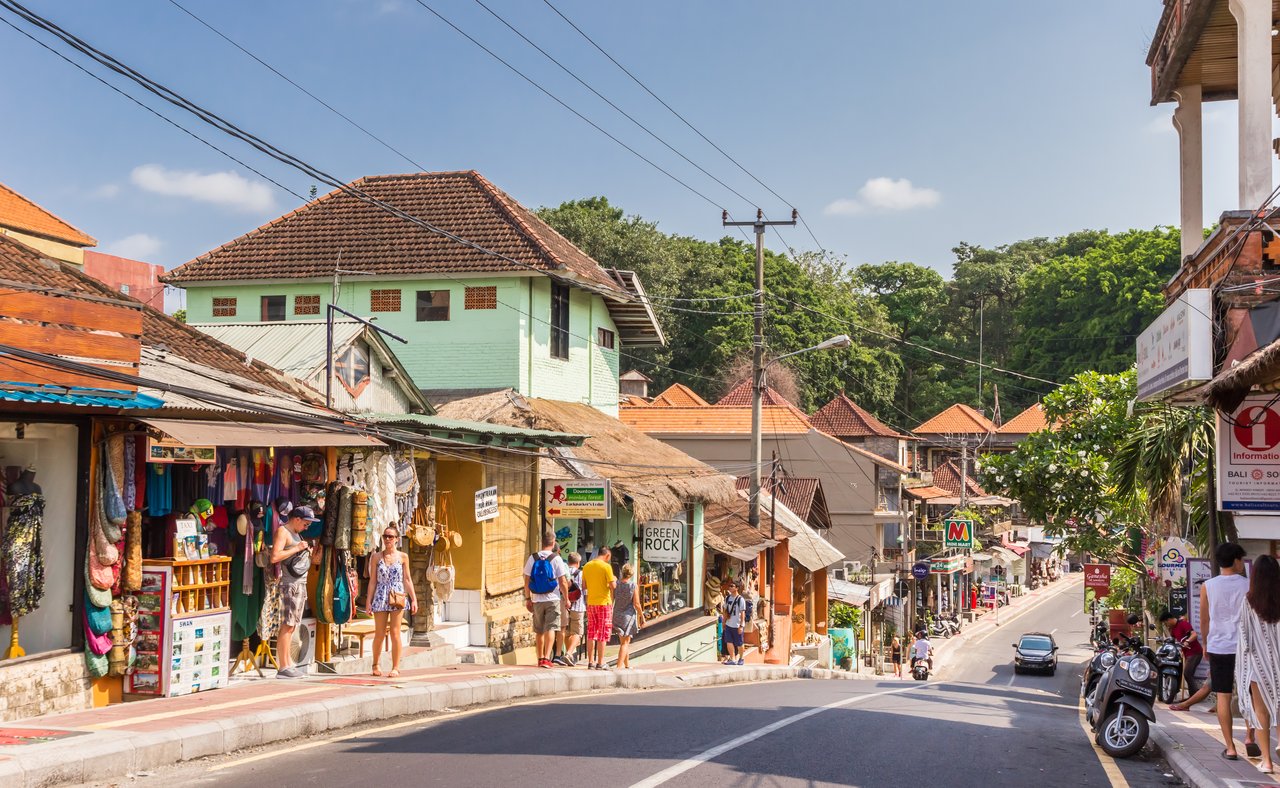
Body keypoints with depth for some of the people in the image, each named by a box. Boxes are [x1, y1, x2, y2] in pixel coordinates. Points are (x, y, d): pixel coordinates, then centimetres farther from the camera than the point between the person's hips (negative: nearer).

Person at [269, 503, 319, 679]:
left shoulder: (295, 533, 21)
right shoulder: (282, 531, -8)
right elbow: (275, 557, -20)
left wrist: (307, 551, 12)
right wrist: (297, 548, -15)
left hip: (300, 583, 10)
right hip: (289, 583, -10)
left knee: (292, 626, 10)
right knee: (287, 625, -10)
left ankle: (288, 665, 13)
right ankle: (283, 668, -9)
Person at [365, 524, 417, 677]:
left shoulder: (403, 556, 3)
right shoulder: (376, 557, 5)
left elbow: (407, 579, 6)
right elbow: (373, 580, 6)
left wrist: (414, 599, 3)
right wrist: (368, 601, 2)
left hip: (398, 597, -1)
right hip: (380, 597, 1)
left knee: (395, 633, -3)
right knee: (379, 633, 5)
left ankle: (396, 667, 4)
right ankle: (375, 665, 22)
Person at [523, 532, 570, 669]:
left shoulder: (532, 558, 1)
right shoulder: (556, 559, -7)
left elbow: (527, 580, 4)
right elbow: (563, 582, -7)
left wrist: (528, 598, 12)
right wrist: (566, 599, 2)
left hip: (537, 600, 3)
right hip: (553, 599, -3)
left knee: (539, 631, 13)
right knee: (550, 628, -5)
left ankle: (540, 658, 22)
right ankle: (546, 658, -17)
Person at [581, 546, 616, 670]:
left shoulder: (587, 566, 6)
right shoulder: (606, 567, -11)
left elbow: (584, 585, 11)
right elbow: (613, 586, -14)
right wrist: (614, 580, 7)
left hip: (590, 603, 5)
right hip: (604, 602, -5)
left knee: (591, 633, 10)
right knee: (602, 634, 1)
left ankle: (590, 662, 11)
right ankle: (600, 663, 1)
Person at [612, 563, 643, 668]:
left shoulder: (616, 584, -3)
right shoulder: (634, 586, -12)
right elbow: (636, 604, -11)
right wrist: (642, 616, 0)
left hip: (617, 615, 4)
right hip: (628, 615, -4)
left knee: (623, 641, 19)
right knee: (625, 642, 1)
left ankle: (627, 664, 32)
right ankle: (619, 666, -9)